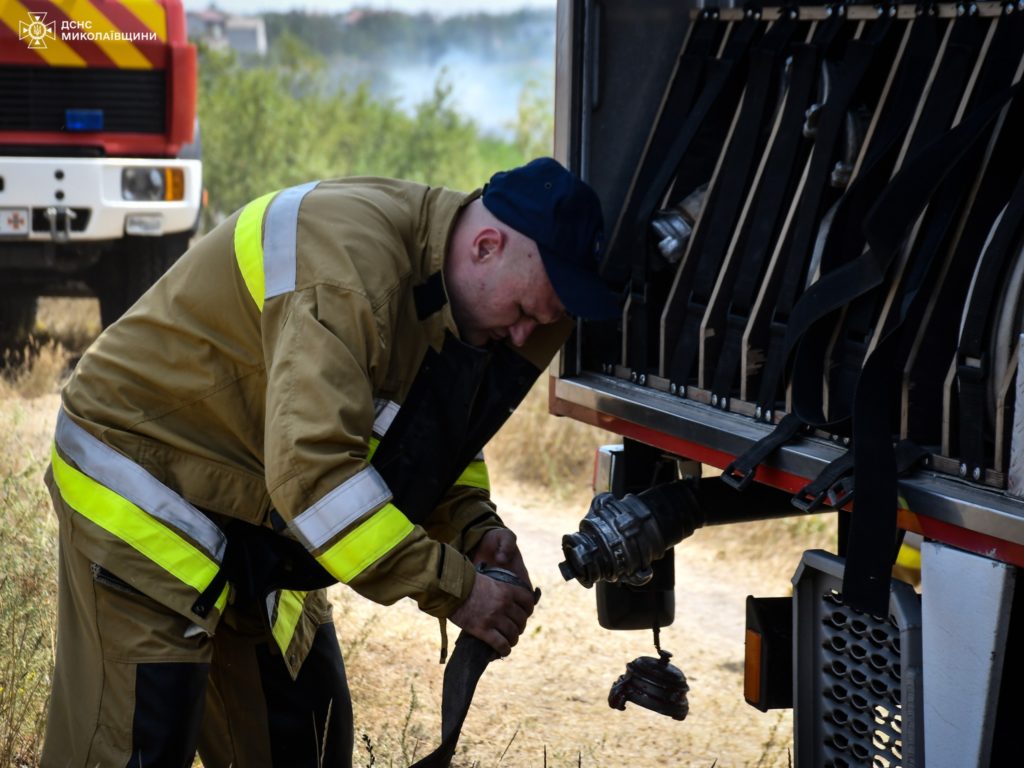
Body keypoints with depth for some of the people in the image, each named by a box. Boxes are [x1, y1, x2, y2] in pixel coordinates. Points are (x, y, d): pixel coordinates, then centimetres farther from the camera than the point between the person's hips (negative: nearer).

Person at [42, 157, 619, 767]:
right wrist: (450, 586, -31)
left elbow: (435, 431, 15)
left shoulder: (448, 287, 0)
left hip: (259, 523, 9)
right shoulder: (350, 261, -31)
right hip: (146, 496, -9)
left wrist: (474, 527, -5)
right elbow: (312, 467, -37)